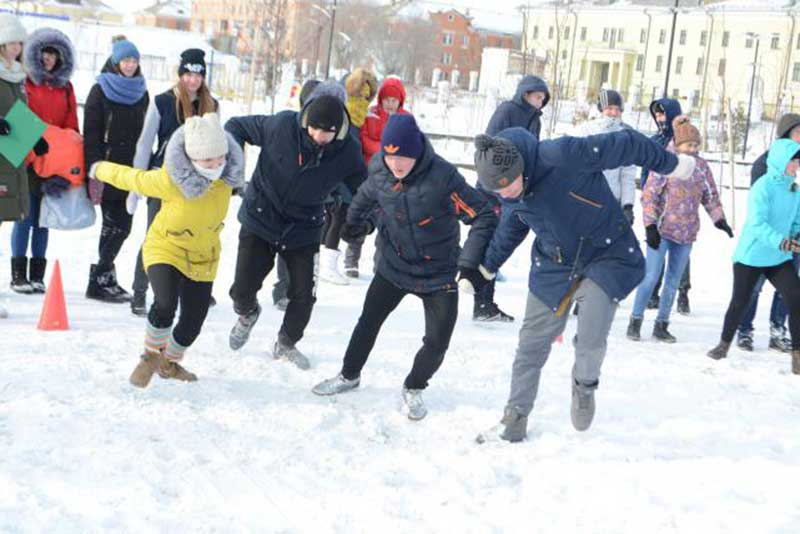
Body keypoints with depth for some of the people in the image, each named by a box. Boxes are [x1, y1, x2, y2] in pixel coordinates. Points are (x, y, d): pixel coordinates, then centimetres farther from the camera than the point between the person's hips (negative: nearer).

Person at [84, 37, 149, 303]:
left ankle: (105, 277, 17)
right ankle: (101, 280, 1)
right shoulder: (101, 91, -2)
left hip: (132, 172, 5)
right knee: (116, 226, -7)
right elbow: (91, 134, -8)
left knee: (121, 227, 6)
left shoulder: (141, 93, 14)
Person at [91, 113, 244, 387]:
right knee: (165, 305, -28)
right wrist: (101, 170, 6)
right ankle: (151, 355, 3)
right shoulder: (169, 179, -31)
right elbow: (131, 178, -12)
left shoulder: (228, 175, -18)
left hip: (203, 257, 5)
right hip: (166, 249, -5)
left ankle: (169, 363, 41)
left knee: (192, 323, 9)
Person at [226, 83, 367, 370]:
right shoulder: (282, 126, -22)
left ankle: (286, 345, 32)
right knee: (243, 290, -2)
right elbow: (237, 126, -8)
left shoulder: (348, 151, -15)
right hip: (260, 220, -1)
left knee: (303, 296, 1)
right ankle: (247, 314, 38)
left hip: (303, 230, 1)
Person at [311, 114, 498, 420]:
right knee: (369, 322, 12)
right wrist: (353, 225, 22)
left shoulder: (442, 176, -28)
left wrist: (469, 263, -26)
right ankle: (349, 375, 36)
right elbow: (365, 199, 11)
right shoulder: (379, 172, -14)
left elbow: (484, 216, -23)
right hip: (394, 266, 3)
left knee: (437, 342, -3)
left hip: (439, 273, -3)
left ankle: (414, 388, 25)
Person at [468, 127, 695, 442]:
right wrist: (486, 268, 18)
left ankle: (585, 384, 11)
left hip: (607, 257, -5)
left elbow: (626, 145, -21)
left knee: (591, 339, -22)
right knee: (532, 344, 4)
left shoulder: (563, 156, -32)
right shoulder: (508, 193, -9)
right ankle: (514, 421, 18)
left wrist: (671, 165, -9)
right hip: (554, 266, 5)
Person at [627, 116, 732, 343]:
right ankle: (635, 321, 5)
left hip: (687, 232, 5)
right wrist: (651, 226, -14)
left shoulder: (701, 166, 6)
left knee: (674, 280, 9)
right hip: (662, 230, -5)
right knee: (651, 275, -7)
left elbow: (711, 196, 13)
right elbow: (649, 196, -9)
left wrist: (719, 219, 0)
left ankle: (662, 325, 18)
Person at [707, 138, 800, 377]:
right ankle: (724, 344, 31)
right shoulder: (763, 187, -18)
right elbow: (757, 223, -27)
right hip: (751, 256, -5)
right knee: (740, 302, 8)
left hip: (779, 259, 5)